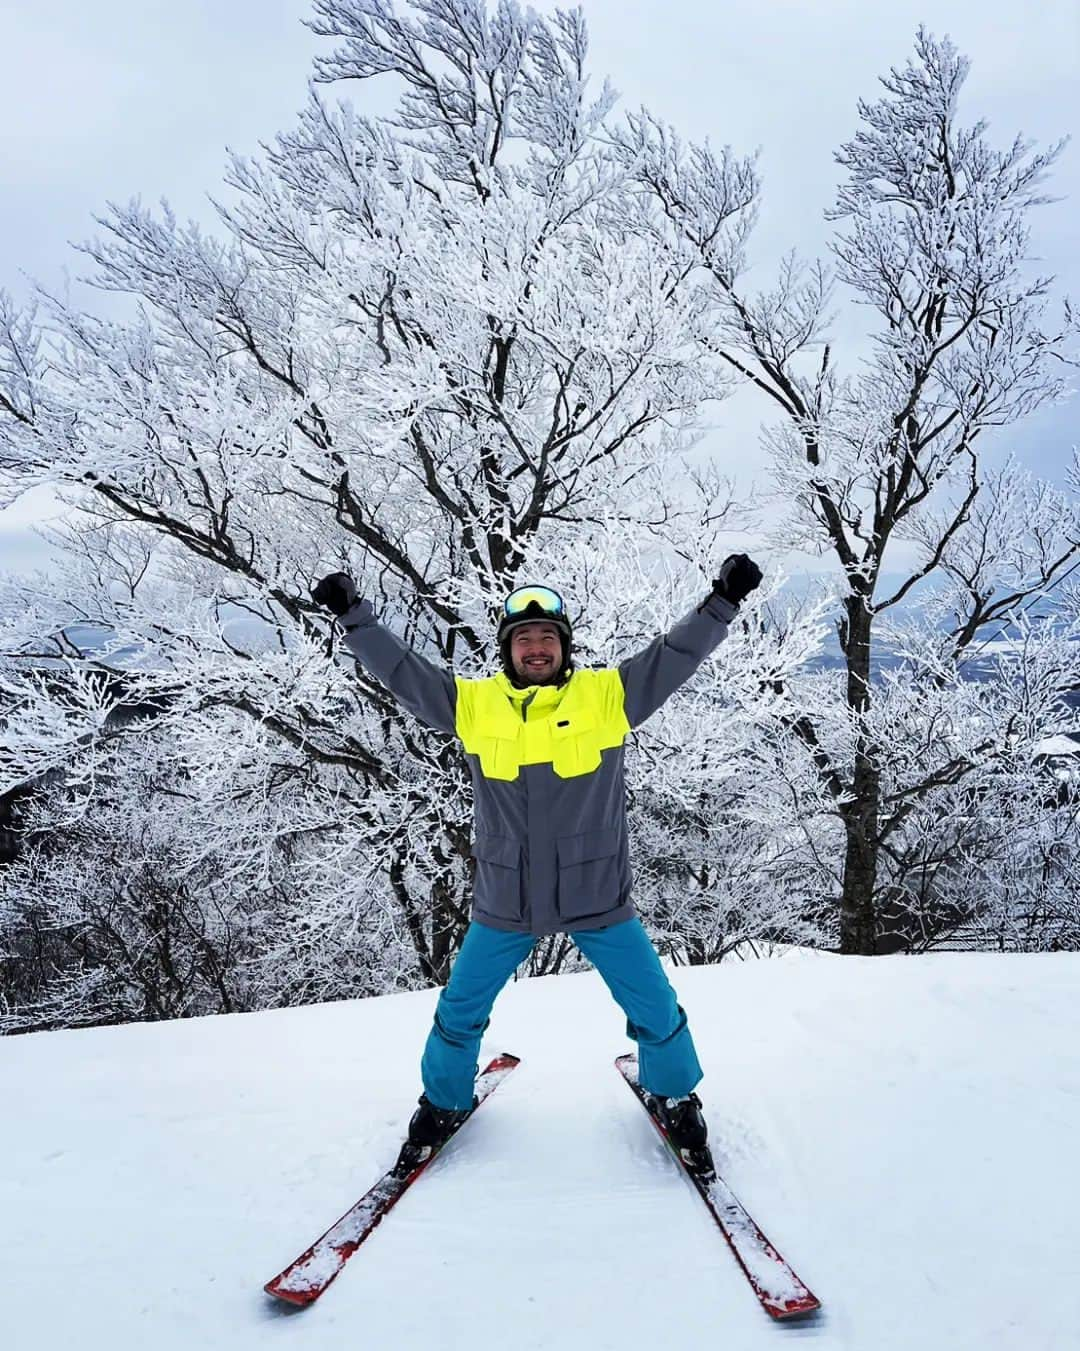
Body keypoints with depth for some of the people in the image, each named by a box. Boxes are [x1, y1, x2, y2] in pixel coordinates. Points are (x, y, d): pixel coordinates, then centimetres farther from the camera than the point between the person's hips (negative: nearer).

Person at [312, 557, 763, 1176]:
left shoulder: (608, 694, -8)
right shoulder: (472, 704, -5)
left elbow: (677, 654, -10)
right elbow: (402, 669, -1)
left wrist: (724, 598, -19)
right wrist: (354, 613, -3)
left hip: (597, 896, -1)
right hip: (505, 900, 1)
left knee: (653, 1005, 12)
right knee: (460, 1009, 15)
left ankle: (675, 1097, 41)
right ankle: (445, 1102, 43)